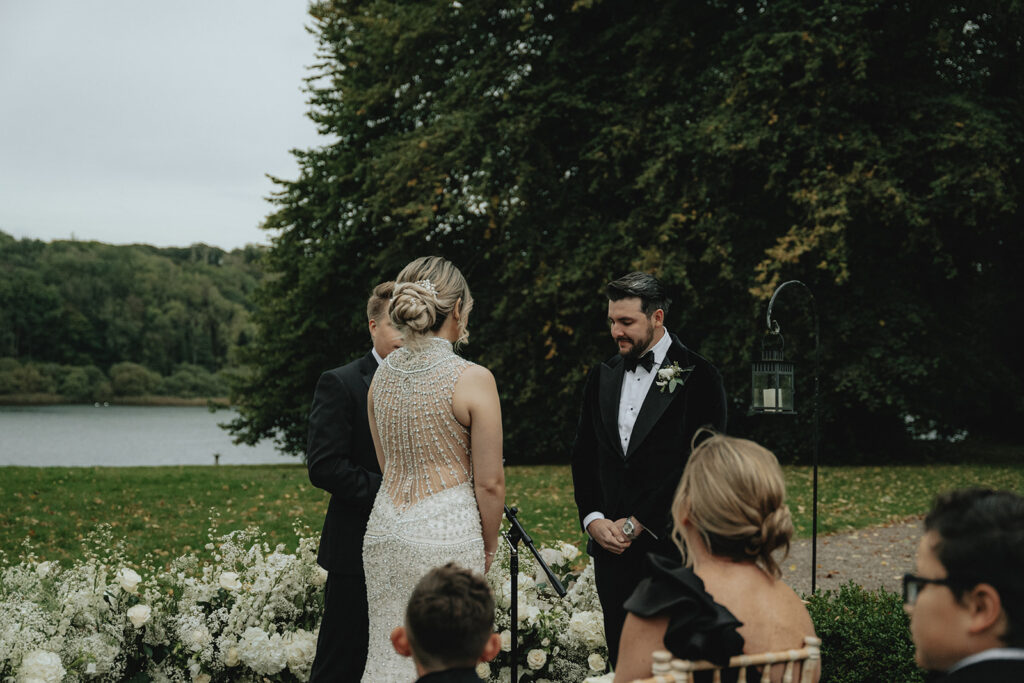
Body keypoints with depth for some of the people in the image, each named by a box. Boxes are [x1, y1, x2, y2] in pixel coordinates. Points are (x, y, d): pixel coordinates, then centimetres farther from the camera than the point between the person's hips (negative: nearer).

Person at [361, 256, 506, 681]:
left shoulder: (383, 375, 4)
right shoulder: (472, 379, -13)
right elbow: (489, 483, -7)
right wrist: (487, 547, 5)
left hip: (385, 529, 6)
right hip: (446, 534, -6)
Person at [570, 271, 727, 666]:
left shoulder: (698, 377, -5)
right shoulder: (602, 378, 13)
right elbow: (583, 456, 15)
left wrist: (636, 524, -11)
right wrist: (593, 519, -1)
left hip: (672, 546, -5)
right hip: (612, 545, 5)